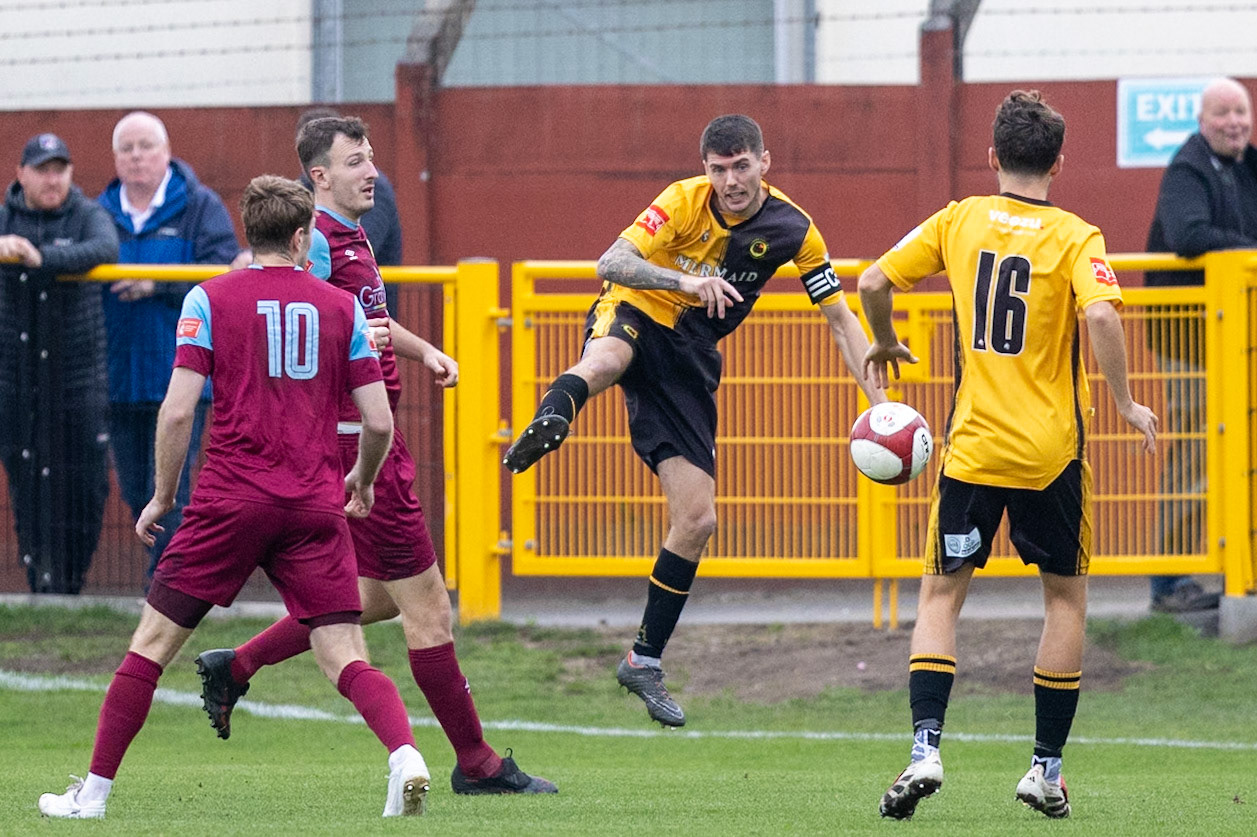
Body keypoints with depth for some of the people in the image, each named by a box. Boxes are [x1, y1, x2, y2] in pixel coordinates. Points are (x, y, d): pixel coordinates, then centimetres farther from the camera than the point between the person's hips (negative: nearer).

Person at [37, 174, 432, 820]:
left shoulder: (209, 299, 2)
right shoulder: (342, 307, 7)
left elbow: (178, 410, -6)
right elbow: (379, 422, 5)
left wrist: (163, 496, 7)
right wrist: (362, 481, 25)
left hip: (231, 499, -2)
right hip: (316, 509, 2)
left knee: (152, 642, 8)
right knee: (346, 660, 0)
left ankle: (94, 791, 10)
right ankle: (404, 754, -25)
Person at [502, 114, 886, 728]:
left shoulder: (792, 230, -5)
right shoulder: (686, 201, -14)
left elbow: (840, 318, 5)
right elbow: (610, 263, -26)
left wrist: (879, 400, -5)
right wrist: (685, 280, -42)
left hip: (690, 356, 4)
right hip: (635, 316, -4)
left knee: (697, 520, -1)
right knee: (605, 359, -44)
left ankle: (645, 662, 12)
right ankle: (546, 425, -76)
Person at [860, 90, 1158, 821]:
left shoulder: (959, 221, 2)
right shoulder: (1074, 238, -7)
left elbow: (874, 283, 1)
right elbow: (1101, 315, -23)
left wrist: (885, 343, 21)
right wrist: (1126, 403, -11)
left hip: (973, 446, 2)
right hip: (1053, 452, -2)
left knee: (942, 593, 10)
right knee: (1066, 596, 14)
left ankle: (925, 748, -9)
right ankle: (1047, 768, 13)